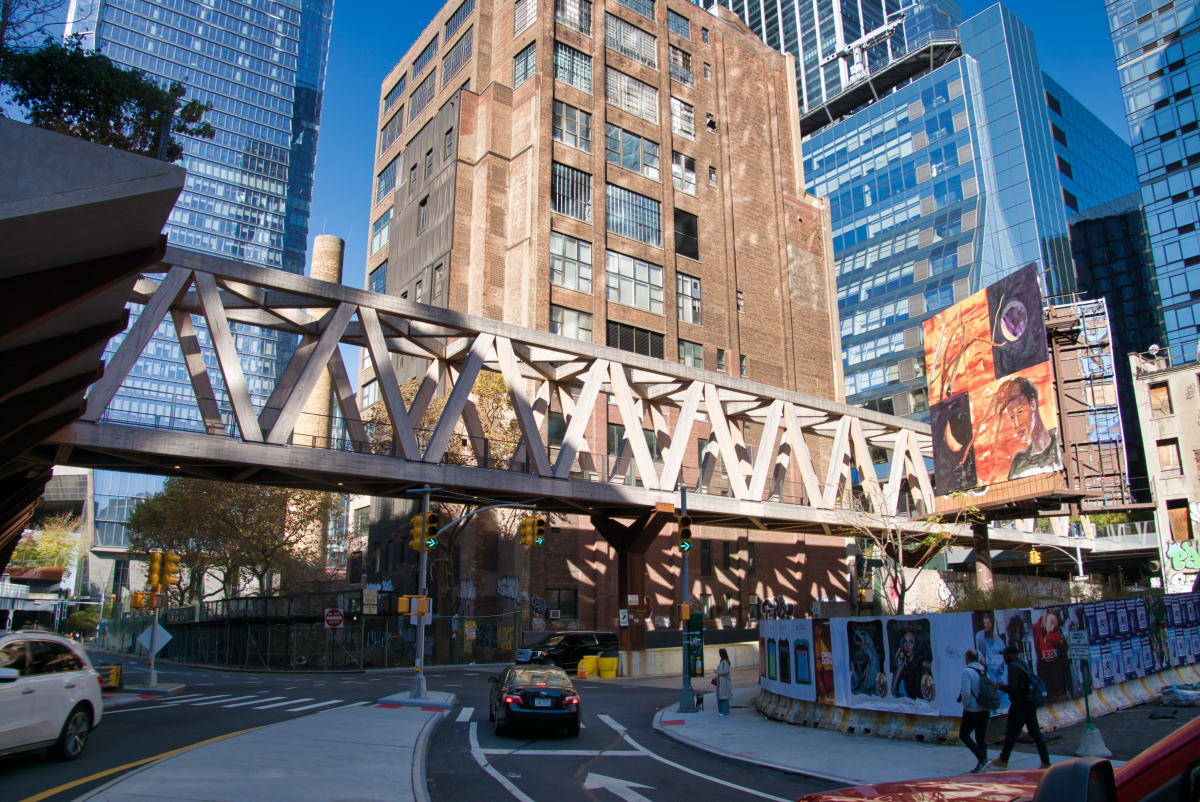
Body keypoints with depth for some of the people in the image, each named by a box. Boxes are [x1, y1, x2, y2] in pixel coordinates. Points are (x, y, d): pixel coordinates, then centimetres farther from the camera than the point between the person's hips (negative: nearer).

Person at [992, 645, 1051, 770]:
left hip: (1019, 705, -8)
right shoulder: (1024, 664, 12)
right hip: (1030, 704, 8)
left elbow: (1012, 688, -22)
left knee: (1012, 734, 2)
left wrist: (1001, 687, -4)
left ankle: (1003, 761, 13)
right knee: (1036, 733, 10)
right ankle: (1046, 762, 8)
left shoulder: (1013, 667, -15)